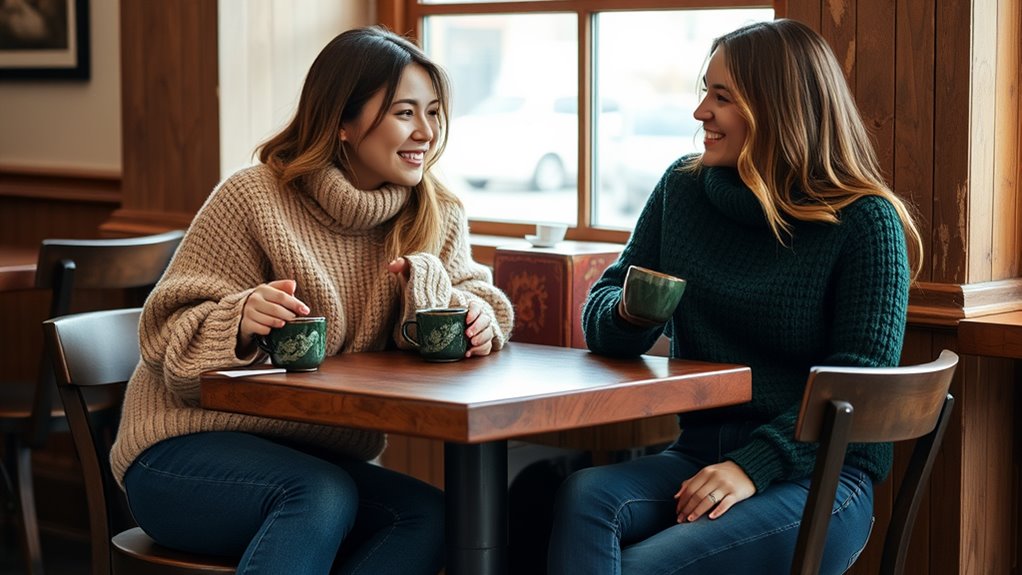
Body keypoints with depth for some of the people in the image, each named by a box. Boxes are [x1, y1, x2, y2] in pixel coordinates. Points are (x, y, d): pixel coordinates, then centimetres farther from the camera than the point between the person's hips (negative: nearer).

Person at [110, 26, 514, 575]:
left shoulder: (437, 218, 6)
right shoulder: (252, 197, -10)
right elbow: (169, 340, -11)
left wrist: (469, 316, -28)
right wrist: (240, 321, -33)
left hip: (327, 460, 5)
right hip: (185, 451, -5)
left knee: (430, 517, -24)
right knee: (321, 495, -35)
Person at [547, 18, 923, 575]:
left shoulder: (866, 222, -7)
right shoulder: (683, 187, 9)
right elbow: (602, 310, 12)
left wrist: (754, 467, -22)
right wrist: (630, 314, -13)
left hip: (820, 477, -5)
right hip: (700, 454, 5)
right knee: (584, 496, -28)